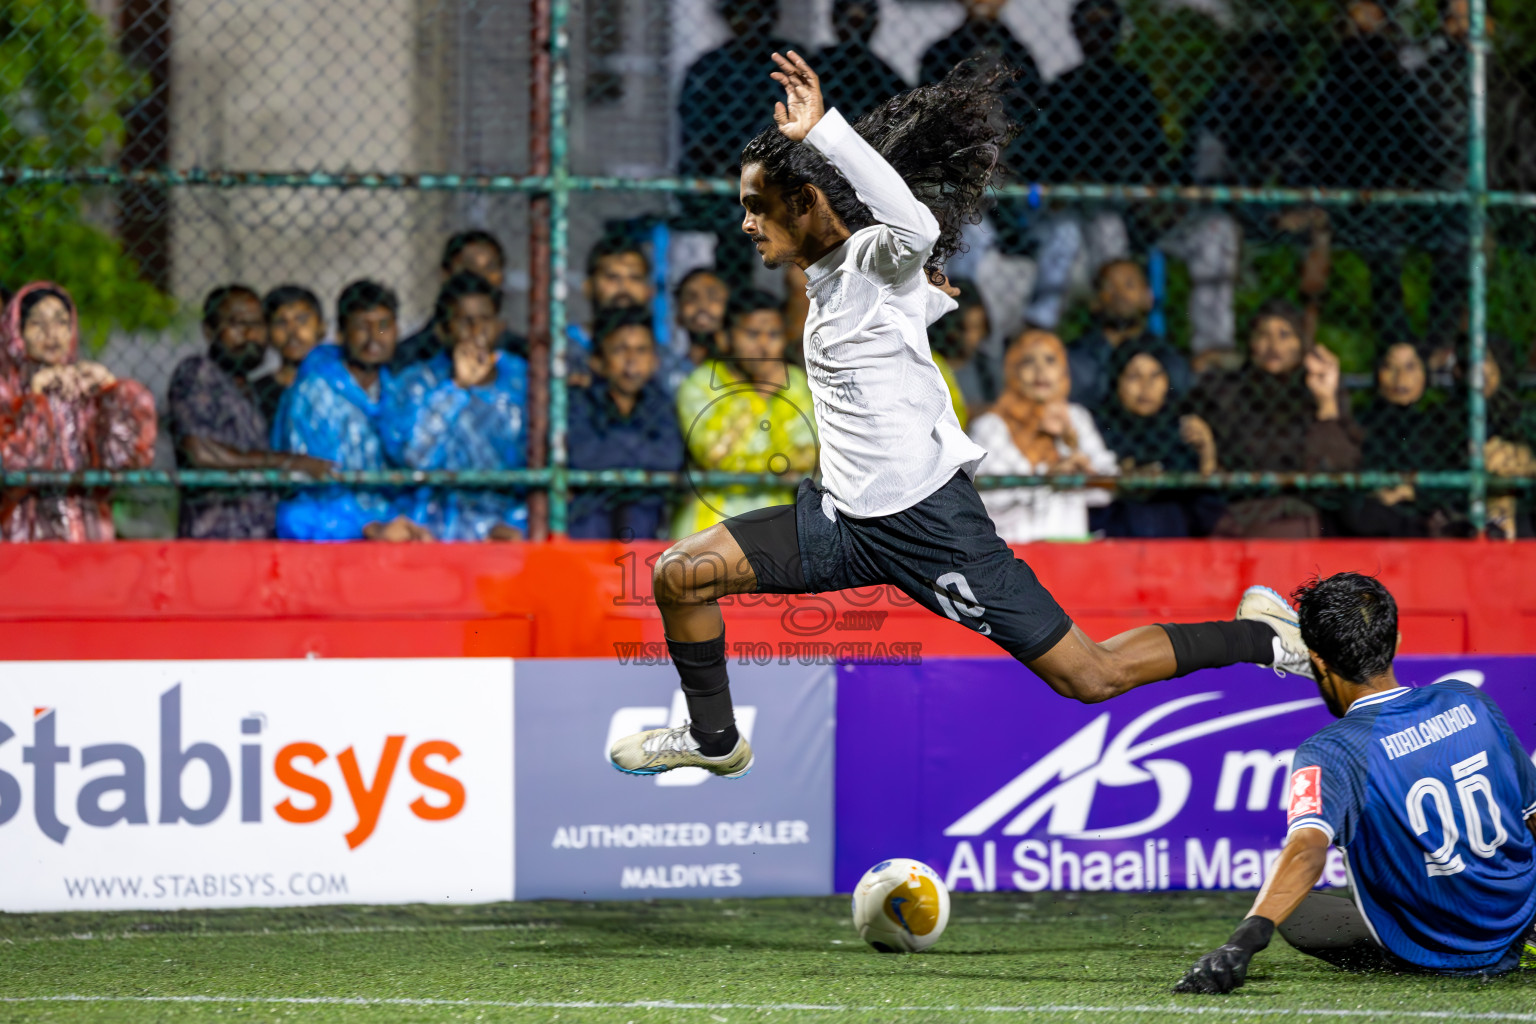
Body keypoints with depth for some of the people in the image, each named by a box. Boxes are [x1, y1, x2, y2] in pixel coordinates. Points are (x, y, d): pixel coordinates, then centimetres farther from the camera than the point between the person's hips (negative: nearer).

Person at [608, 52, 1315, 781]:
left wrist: (822, 131, -44)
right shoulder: (827, 272, 9)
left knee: (1092, 678, -4)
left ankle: (1259, 637, 14)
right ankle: (714, 740, 21)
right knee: (678, 575, 2)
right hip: (844, 517, 9)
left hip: (926, 526, -9)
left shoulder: (876, 258, -16)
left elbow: (917, 228, -42)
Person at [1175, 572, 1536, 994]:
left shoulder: (1329, 753, -20)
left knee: (1290, 909, 9)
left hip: (1437, 958, -6)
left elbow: (1307, 850, -39)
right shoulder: (1467, 701, -4)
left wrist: (1243, 942, -50)